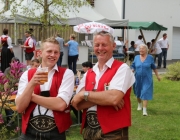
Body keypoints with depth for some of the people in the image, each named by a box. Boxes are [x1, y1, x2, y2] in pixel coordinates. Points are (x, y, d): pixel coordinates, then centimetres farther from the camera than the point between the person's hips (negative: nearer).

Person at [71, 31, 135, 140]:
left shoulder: (122, 68, -8)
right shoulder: (88, 73, 8)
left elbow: (114, 98, -23)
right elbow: (78, 104, -2)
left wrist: (84, 94, -12)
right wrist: (105, 98, -17)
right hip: (89, 130, 5)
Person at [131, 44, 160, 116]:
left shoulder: (150, 57, -3)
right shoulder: (136, 57, 2)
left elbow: (154, 67, 7)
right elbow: (133, 67, 7)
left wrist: (157, 75, 12)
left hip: (147, 79, -3)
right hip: (138, 79, 3)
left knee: (145, 93, -9)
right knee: (138, 93, 16)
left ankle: (144, 110, -9)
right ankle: (139, 104, 42)